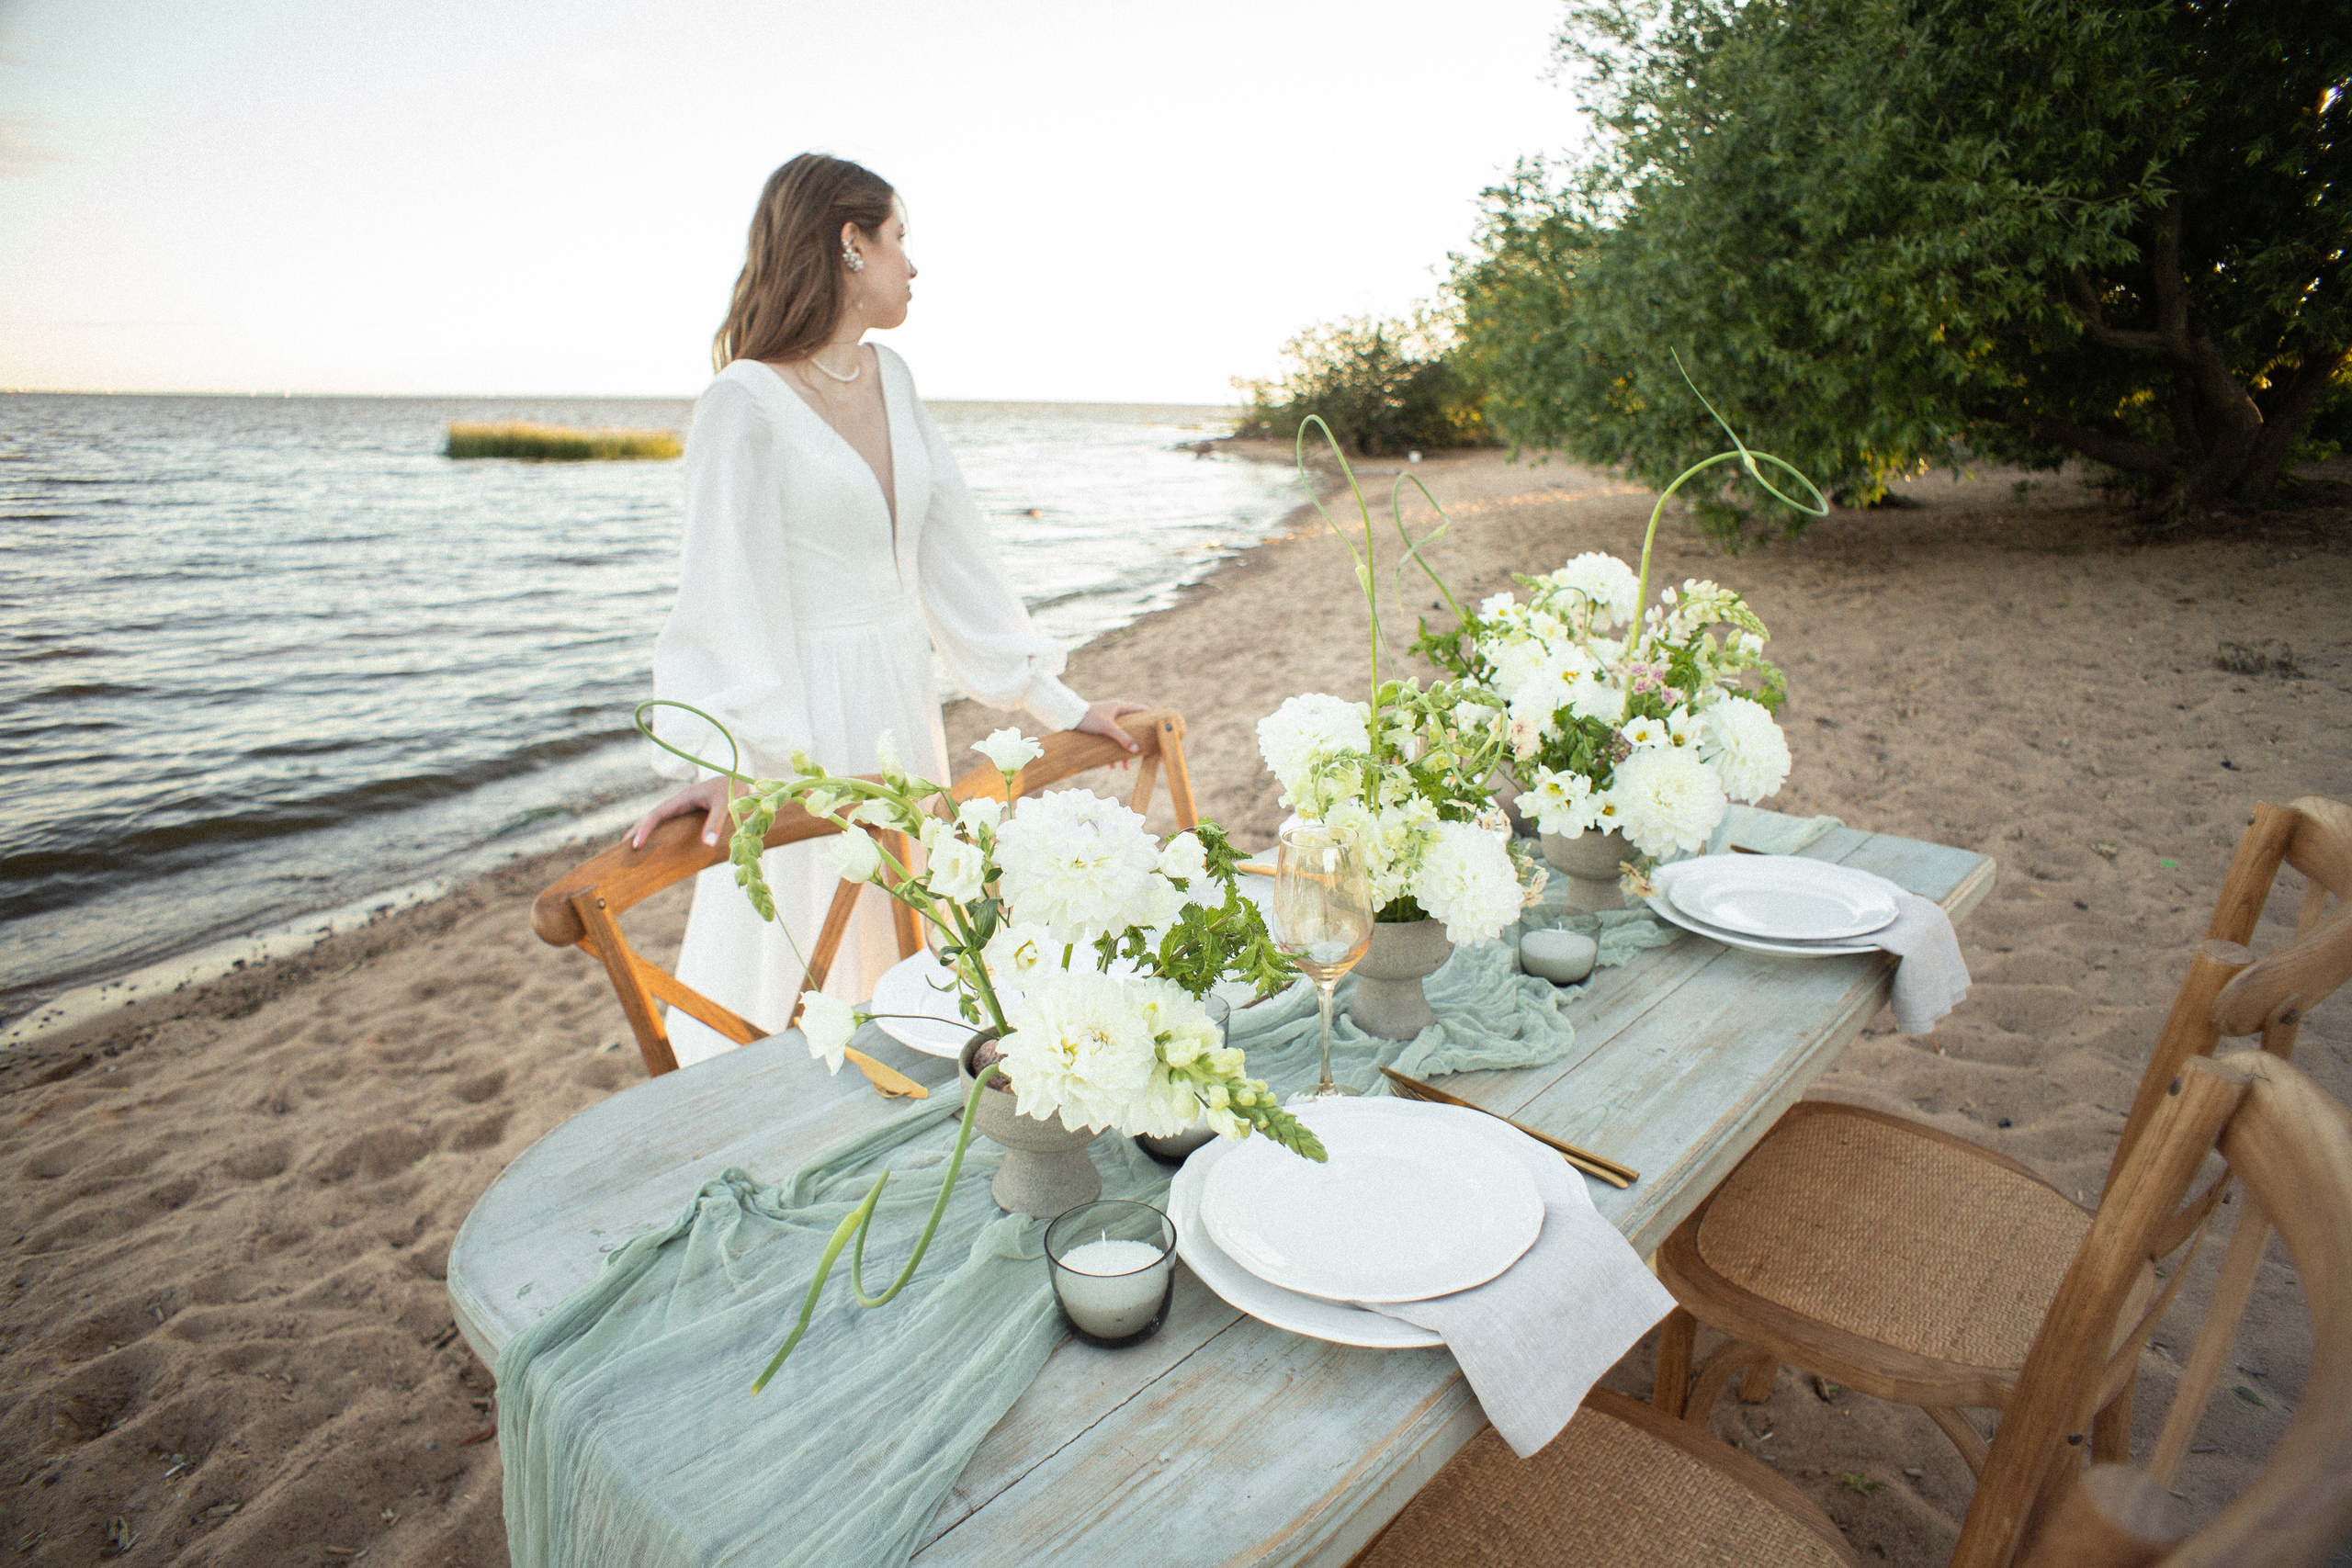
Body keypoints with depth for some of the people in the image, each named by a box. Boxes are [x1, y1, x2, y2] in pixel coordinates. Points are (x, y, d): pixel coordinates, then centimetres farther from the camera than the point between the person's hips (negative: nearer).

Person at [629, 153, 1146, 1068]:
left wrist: (1061, 706, 6)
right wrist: (720, 762, -38)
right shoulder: (745, 405, -14)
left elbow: (952, 552, 8)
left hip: (902, 711, 7)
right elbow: (725, 589, -23)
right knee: (799, 992, 6)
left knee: (909, 982, 18)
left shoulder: (890, 379, 8)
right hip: (806, 722, -7)